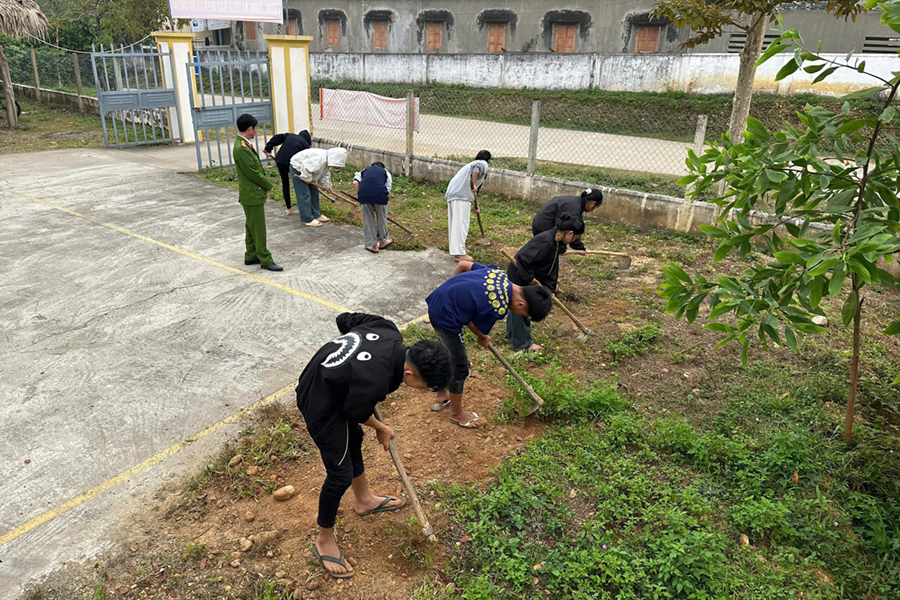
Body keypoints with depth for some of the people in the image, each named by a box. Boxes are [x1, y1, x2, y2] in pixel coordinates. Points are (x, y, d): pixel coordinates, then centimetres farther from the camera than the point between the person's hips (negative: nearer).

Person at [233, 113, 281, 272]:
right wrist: (269, 185, -8)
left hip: (254, 193, 10)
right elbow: (252, 173, -21)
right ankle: (265, 260, 6)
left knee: (251, 227, 18)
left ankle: (251, 256, 29)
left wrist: (266, 185, 5)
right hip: (252, 195, -10)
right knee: (258, 229, -2)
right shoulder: (241, 148, -22)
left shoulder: (244, 145, 10)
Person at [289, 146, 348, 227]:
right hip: (297, 169, -10)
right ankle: (308, 220, -6)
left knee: (314, 192, 14)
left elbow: (325, 174, 10)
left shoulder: (327, 160, -3)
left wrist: (327, 185, 4)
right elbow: (305, 167, -39)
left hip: (305, 169, 10)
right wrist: (307, 179, -26)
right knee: (304, 195, -10)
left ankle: (316, 215, 25)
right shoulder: (320, 159, -35)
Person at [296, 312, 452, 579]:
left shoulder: (389, 331, -17)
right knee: (340, 474, 2)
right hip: (321, 408, -9)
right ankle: (324, 541, 25)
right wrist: (381, 429, 3)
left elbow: (344, 320, 0)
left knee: (353, 440, 26)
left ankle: (364, 500, 51)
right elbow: (355, 412, -16)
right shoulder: (374, 382, -38)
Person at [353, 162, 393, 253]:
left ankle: (372, 245, 19)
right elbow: (387, 190, 17)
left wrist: (359, 196, 18)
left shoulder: (364, 170, 31)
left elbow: (355, 183, 10)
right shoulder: (386, 172, 30)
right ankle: (382, 241, 35)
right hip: (380, 193, -1)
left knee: (367, 219, 13)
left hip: (364, 193, 1)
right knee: (382, 217, 19)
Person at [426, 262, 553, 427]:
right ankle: (456, 413, 27)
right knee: (460, 367, 7)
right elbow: (472, 323, -9)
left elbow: (462, 264, 6)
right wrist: (483, 338, 13)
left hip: (437, 301, 10)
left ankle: (441, 397, 48)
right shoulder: (499, 308, -24)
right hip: (445, 318, -10)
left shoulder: (499, 273, -1)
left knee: (448, 355, 28)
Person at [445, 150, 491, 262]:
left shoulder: (472, 164, 34)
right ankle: (459, 253, -11)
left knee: (454, 223, 14)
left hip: (452, 193, 9)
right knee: (461, 223, -10)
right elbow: (476, 167, -22)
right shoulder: (483, 164, 6)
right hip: (462, 195, -9)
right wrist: (474, 185, -15)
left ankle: (455, 250, 23)